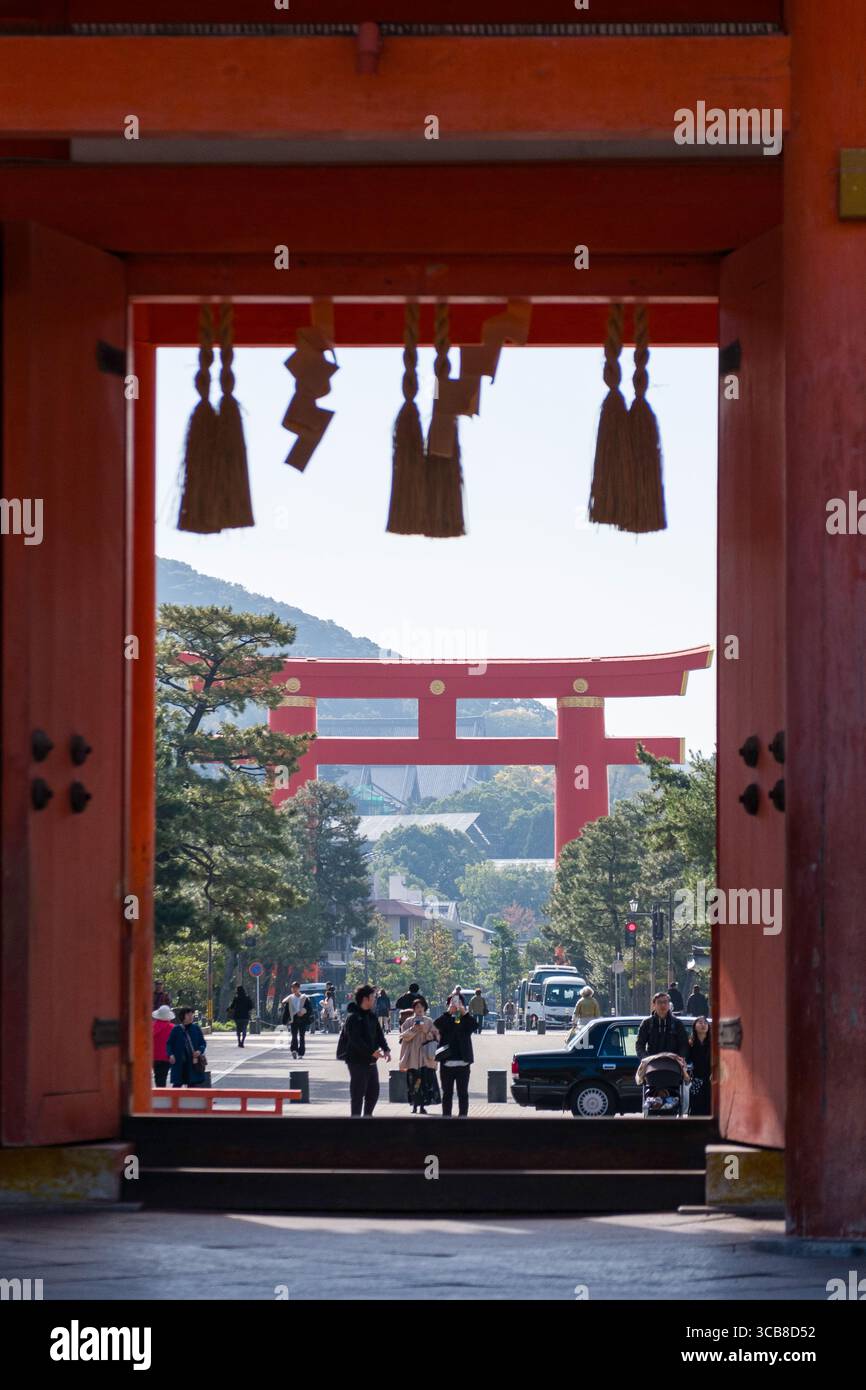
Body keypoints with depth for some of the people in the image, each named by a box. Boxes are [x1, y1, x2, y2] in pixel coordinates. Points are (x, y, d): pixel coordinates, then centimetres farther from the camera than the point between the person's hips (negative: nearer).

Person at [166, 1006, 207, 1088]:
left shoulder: (196, 1028, 4)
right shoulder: (176, 1029, -1)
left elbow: (203, 1043, 9)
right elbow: (169, 1044, 3)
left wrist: (200, 1051, -11)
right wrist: (171, 1054, -13)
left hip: (193, 1062, 2)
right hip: (179, 1064, -2)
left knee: (193, 1084, 5)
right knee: (177, 1084, 2)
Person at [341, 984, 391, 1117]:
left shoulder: (371, 1015, 11)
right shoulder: (353, 1017, -15)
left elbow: (379, 1034, 12)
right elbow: (355, 1040, -24)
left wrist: (385, 1049, -5)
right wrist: (372, 1051, -30)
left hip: (370, 1060, 9)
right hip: (357, 1060, -9)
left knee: (374, 1091, 13)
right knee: (358, 1093, -4)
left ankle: (367, 1116, 25)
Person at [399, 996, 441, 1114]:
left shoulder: (429, 1021, 9)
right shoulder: (409, 1021, 8)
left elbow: (435, 1036, 5)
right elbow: (403, 1036, 2)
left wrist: (425, 1031, -11)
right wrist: (413, 1030, -13)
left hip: (425, 1056, 0)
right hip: (412, 1056, 0)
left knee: (425, 1080, -7)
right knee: (413, 1081, -3)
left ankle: (422, 1106, -2)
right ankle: (414, 1105, 5)